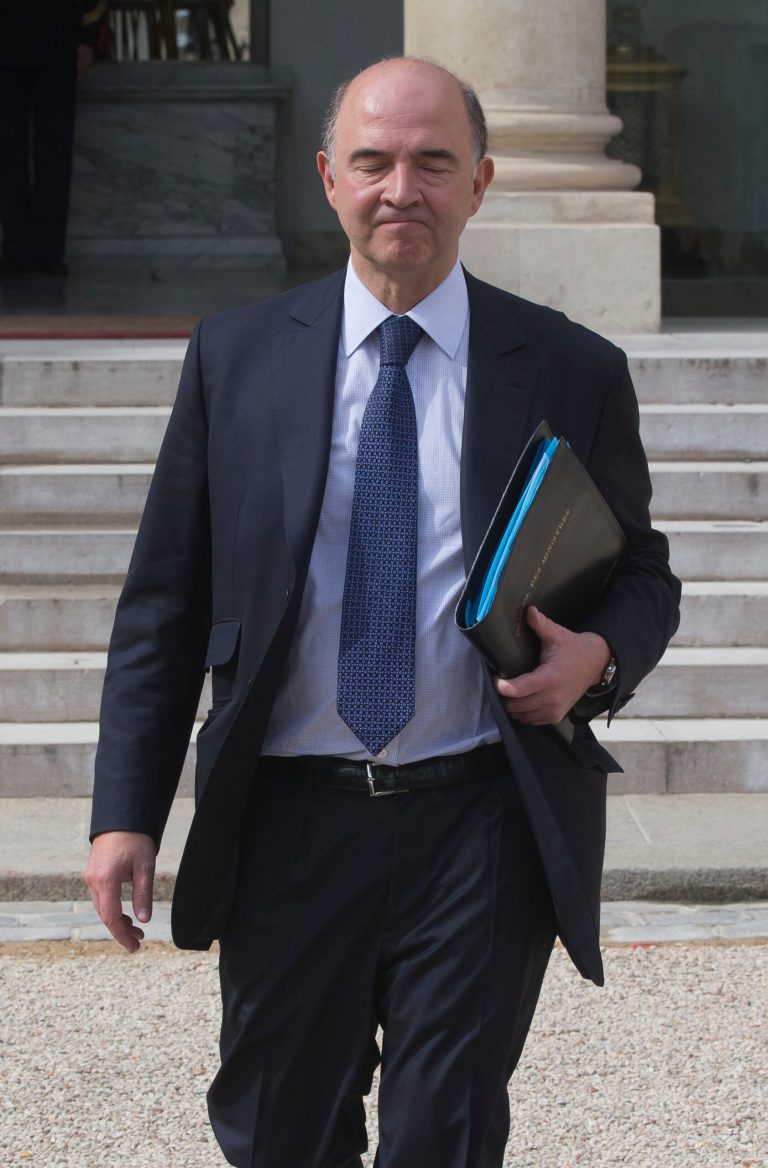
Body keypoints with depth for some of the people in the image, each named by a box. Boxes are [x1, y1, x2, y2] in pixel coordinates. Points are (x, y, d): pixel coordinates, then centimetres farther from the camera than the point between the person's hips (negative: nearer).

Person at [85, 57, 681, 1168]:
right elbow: (165, 603, 6)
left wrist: (599, 655, -10)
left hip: (482, 826, -1)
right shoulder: (235, 356, 5)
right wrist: (127, 813, -1)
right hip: (287, 822, 1)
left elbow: (642, 575, 14)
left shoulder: (574, 372, 3)